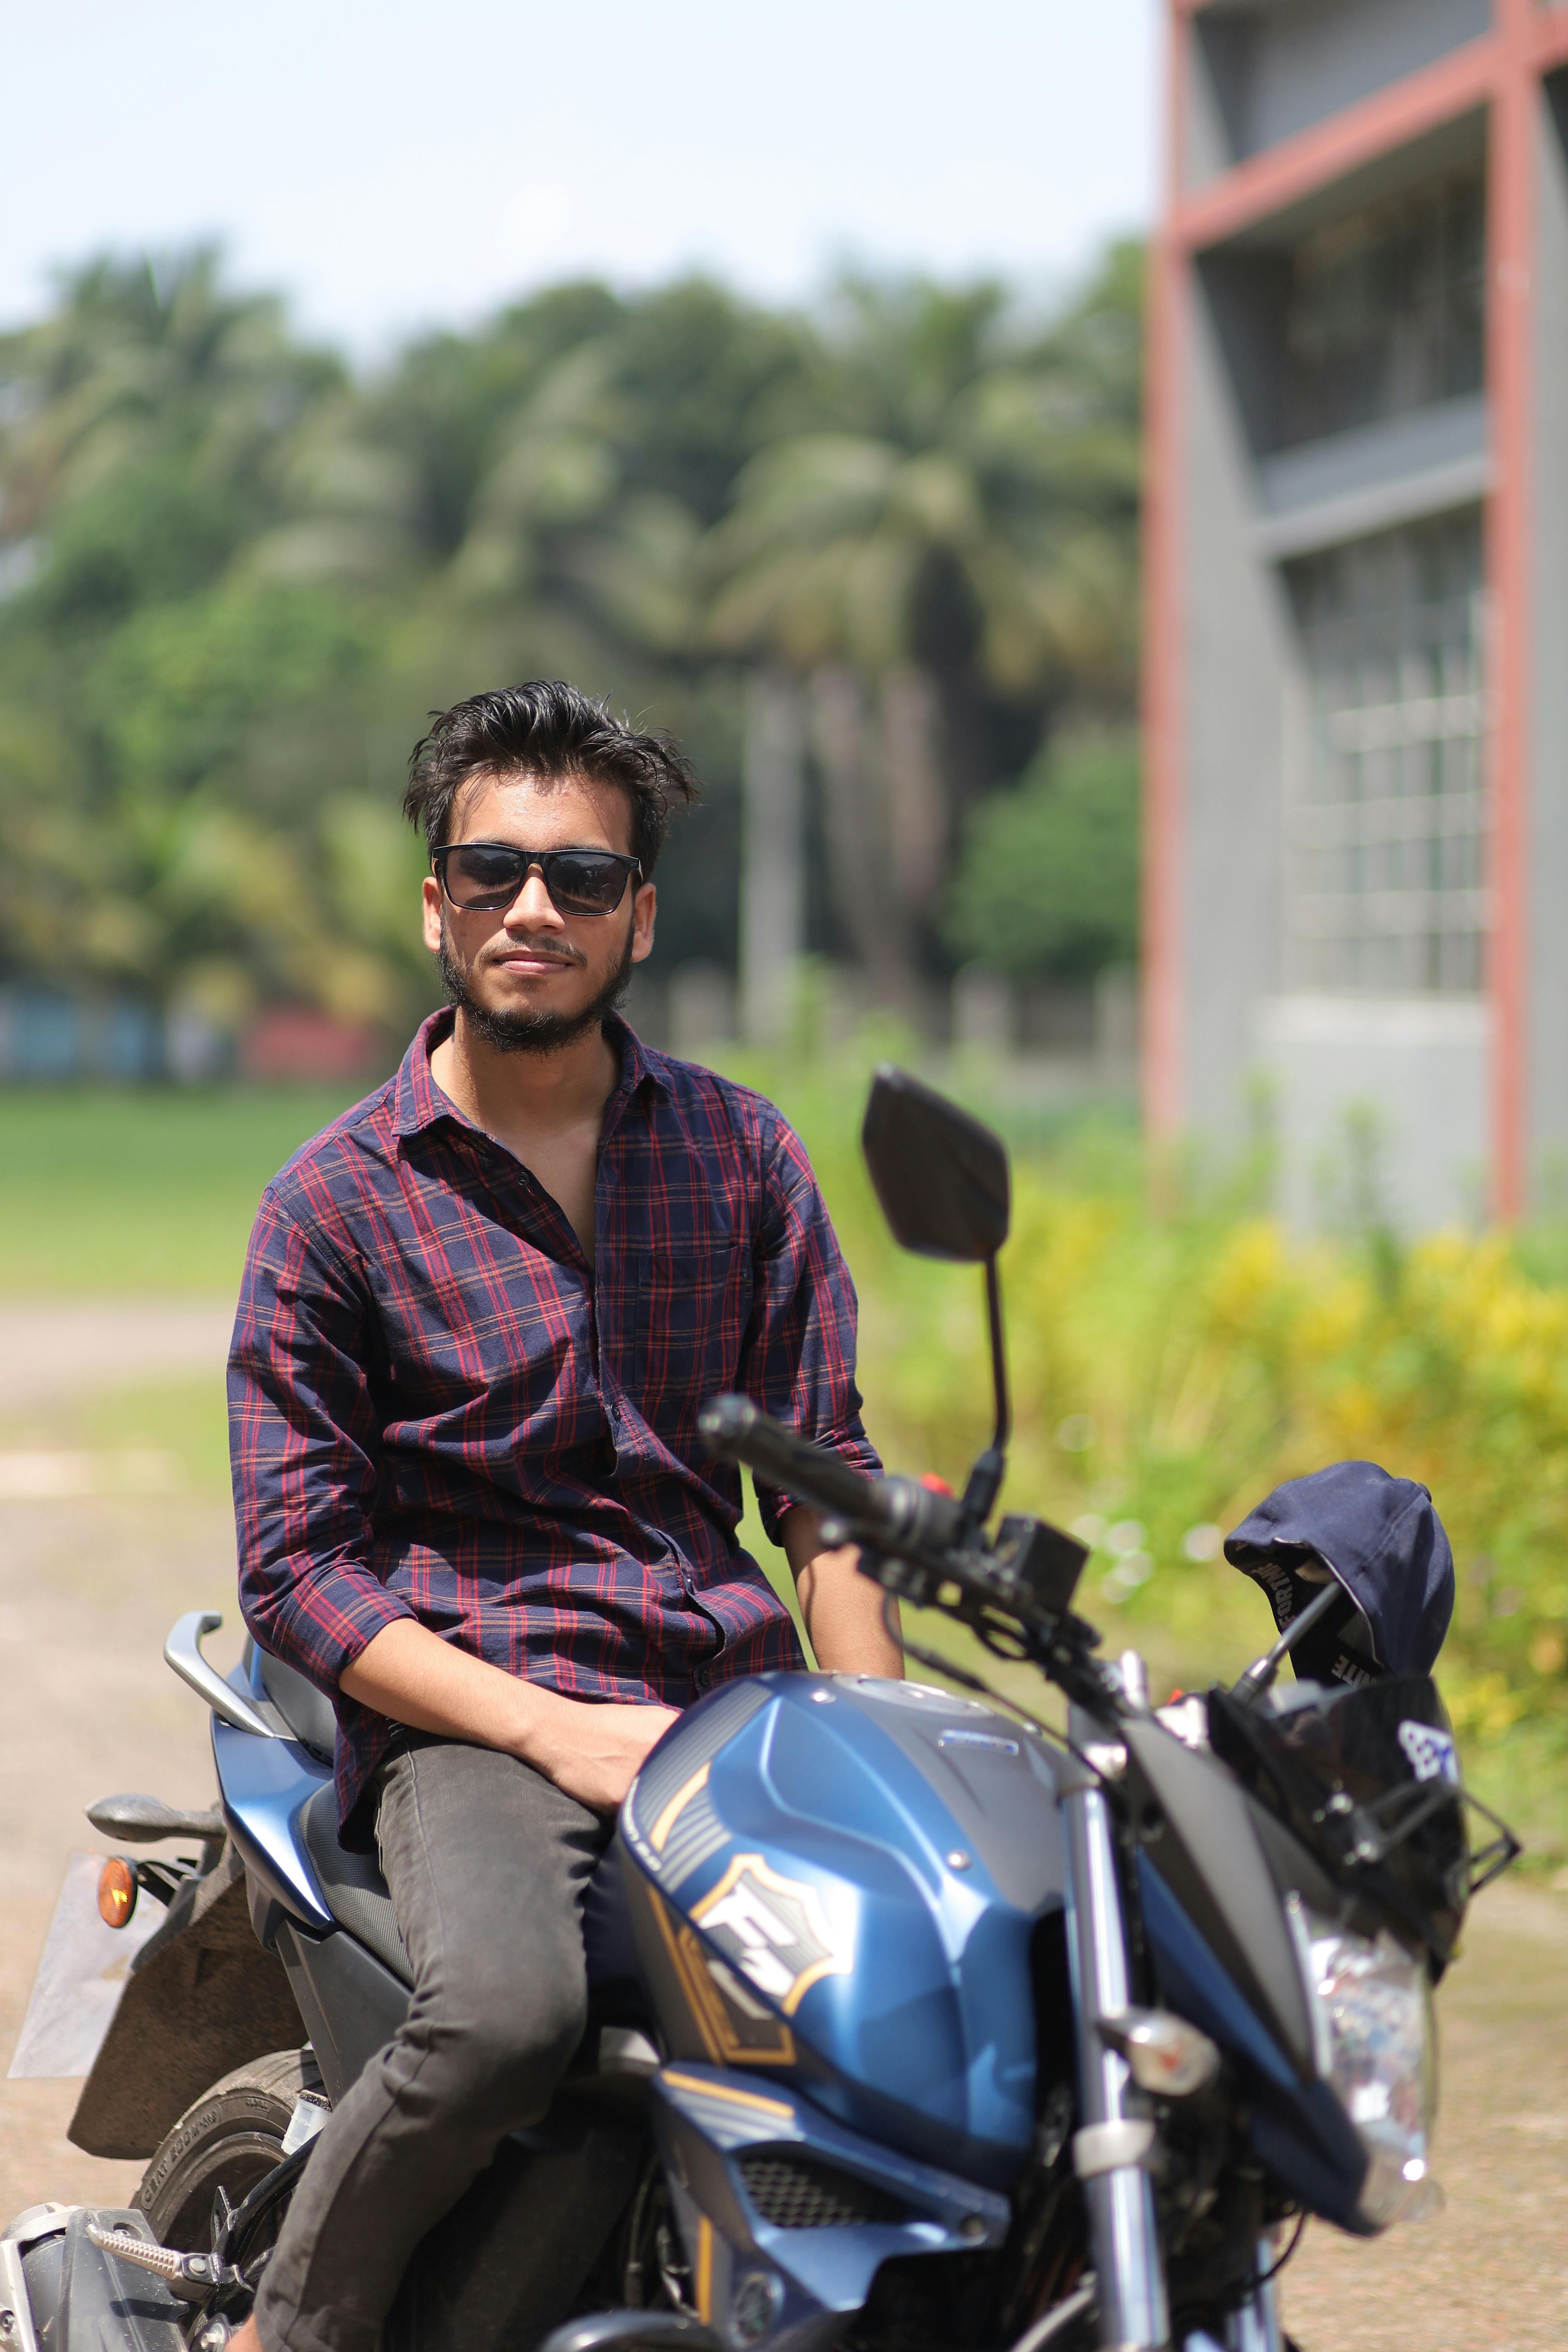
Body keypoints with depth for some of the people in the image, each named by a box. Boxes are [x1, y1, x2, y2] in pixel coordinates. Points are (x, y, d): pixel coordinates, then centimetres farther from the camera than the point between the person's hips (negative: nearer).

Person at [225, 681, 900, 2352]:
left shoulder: (739, 1153, 12)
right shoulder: (337, 1202, 2)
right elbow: (296, 1573, -2)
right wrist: (552, 1730, -15)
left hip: (733, 1685, 3)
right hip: (463, 1710, -3)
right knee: (506, 2011, -35)